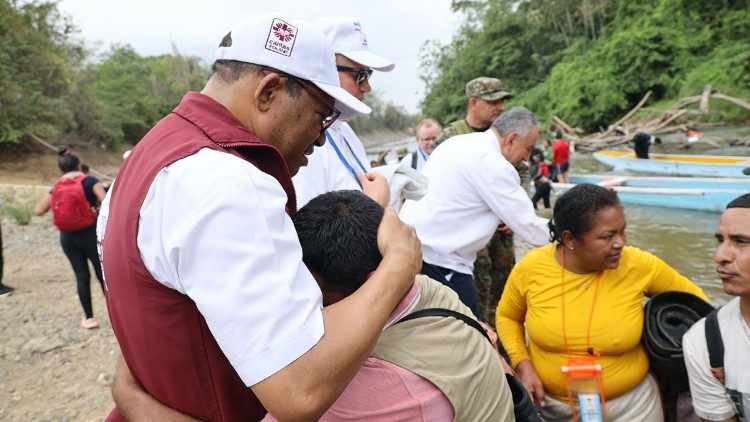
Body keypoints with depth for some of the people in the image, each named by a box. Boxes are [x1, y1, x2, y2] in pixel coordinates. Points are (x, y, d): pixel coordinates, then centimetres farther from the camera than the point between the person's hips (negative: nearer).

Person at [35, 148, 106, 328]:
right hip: (90, 233, -4)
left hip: (67, 237, 4)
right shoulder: (90, 181, -6)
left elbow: (39, 210, 11)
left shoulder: (56, 188, 6)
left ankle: (88, 317, 15)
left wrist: (54, 193, 19)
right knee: (103, 274, 5)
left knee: (82, 276, 11)